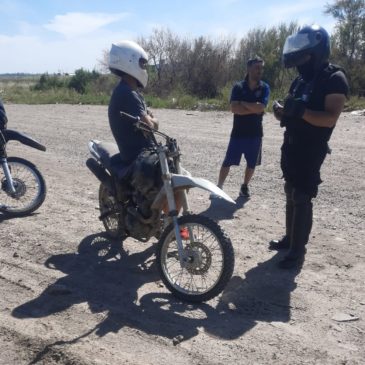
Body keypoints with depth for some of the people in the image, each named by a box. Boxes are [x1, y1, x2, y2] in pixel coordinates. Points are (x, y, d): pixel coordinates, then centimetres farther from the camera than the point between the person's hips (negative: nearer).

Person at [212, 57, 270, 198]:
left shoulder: (264, 88, 0)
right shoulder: (238, 87, -3)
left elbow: (260, 107, -16)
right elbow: (234, 108, -16)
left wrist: (243, 103, -11)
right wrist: (254, 109, -15)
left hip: (255, 133, 2)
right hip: (238, 132, -2)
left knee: (252, 163, 10)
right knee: (228, 161, 1)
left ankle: (245, 186, 28)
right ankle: (219, 187, 9)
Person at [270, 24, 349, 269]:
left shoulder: (334, 79, -12)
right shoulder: (302, 79, 13)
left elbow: (330, 118, -23)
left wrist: (300, 111, -35)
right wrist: (282, 111, -7)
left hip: (311, 150, -8)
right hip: (291, 147, 8)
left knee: (302, 199, -7)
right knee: (291, 196, 15)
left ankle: (298, 252, 1)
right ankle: (290, 238, 29)